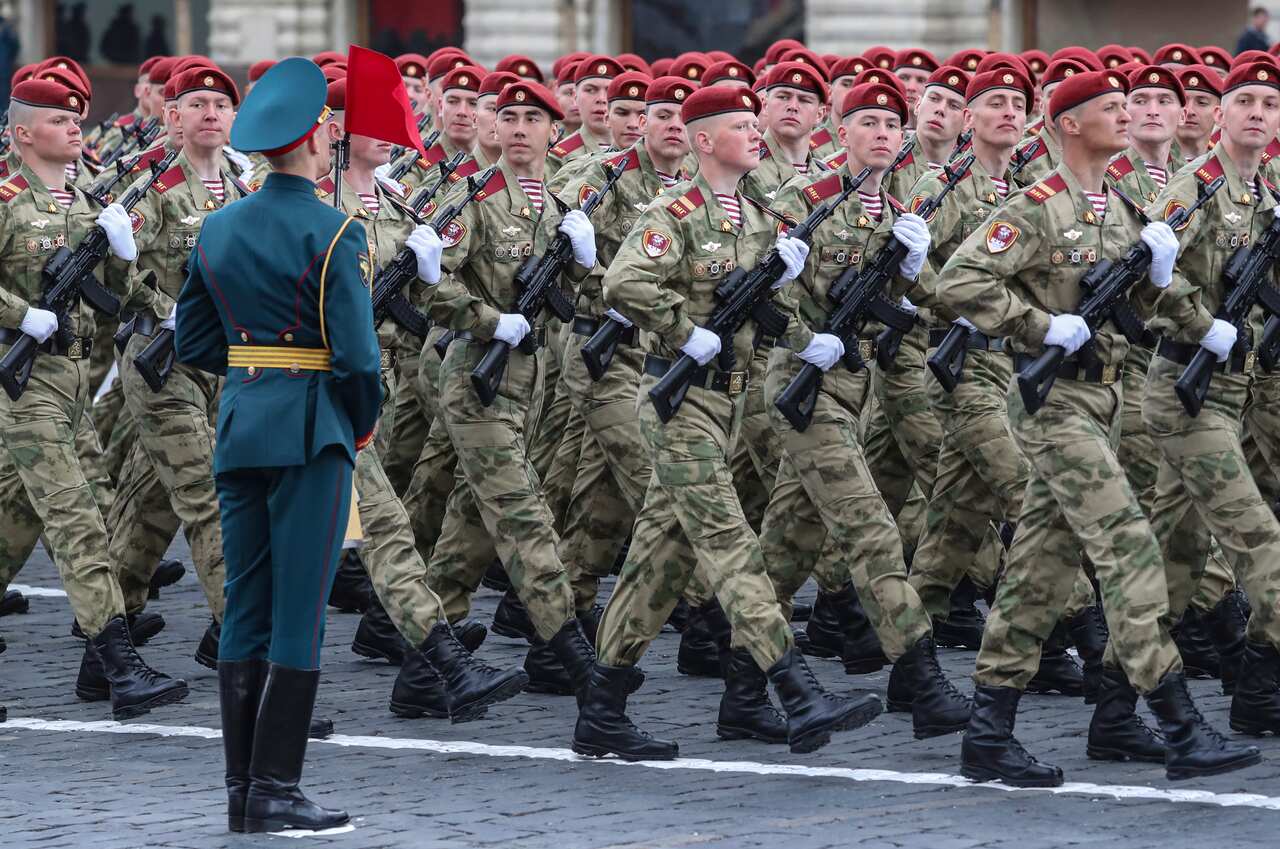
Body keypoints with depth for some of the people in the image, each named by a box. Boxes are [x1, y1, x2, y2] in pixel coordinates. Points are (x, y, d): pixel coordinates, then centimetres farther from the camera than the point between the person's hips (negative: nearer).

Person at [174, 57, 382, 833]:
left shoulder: (218, 229, 9)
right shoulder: (333, 233, -11)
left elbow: (194, 344, 12)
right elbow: (358, 353, -14)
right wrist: (365, 422, 3)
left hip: (239, 427, 6)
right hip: (312, 433, -6)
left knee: (245, 614, 8)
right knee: (299, 617, -4)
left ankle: (241, 791, 9)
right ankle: (275, 791, -5)